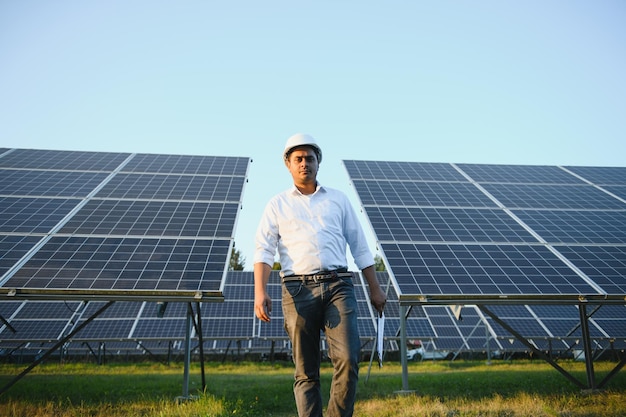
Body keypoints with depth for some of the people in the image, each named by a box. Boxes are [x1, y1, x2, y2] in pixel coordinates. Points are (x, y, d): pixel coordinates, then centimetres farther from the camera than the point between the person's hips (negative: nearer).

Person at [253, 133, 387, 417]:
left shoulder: (338, 199, 18)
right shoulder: (278, 205, 14)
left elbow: (359, 247, 18)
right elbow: (263, 250, 4)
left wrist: (375, 288, 13)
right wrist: (260, 292, -11)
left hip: (338, 287, 1)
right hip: (298, 290, -1)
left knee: (348, 360, -12)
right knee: (305, 371, 1)